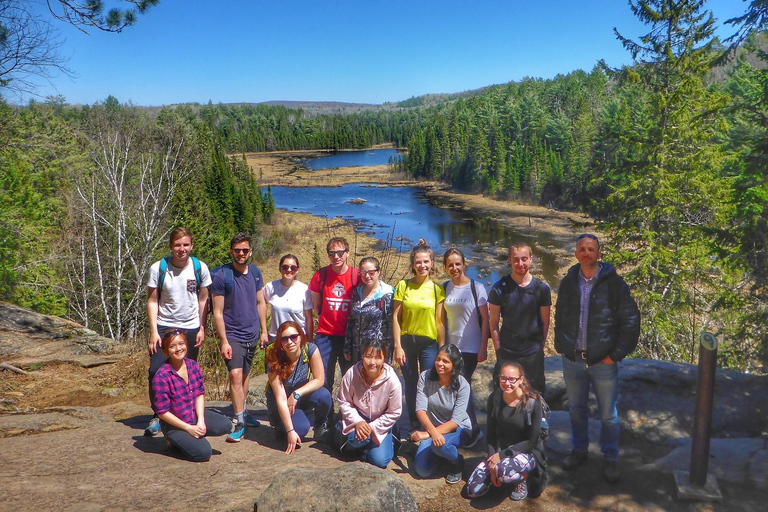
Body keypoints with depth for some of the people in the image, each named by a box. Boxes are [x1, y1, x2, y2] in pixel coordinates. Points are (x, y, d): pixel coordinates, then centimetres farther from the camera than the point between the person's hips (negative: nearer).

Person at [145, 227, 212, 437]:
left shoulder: (200, 268, -4)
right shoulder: (158, 268, -8)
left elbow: (203, 300, 4)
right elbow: (152, 301, -3)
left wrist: (202, 329, 1)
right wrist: (154, 331, -9)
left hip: (190, 328, 1)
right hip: (164, 327, -1)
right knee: (156, 371, -7)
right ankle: (157, 416, 9)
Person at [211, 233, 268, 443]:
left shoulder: (255, 272, 5)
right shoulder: (222, 276, -11)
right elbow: (217, 312, -10)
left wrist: (264, 330, 10)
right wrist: (224, 341, -14)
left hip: (252, 334, 5)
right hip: (233, 336, -5)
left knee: (245, 375, 15)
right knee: (235, 375, -15)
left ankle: (241, 412, 31)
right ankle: (239, 422, -7)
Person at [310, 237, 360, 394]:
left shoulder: (357, 275, -4)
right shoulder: (320, 275, -1)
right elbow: (316, 304, 11)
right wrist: (324, 320, 9)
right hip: (325, 335, 1)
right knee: (323, 380, 5)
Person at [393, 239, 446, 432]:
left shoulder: (437, 289, 1)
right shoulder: (403, 285, 0)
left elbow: (439, 321, 1)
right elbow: (396, 317, -1)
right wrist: (397, 346, -6)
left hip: (429, 343, 0)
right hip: (407, 342, 0)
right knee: (411, 386, 9)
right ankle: (414, 427, 24)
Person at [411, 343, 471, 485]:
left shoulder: (462, 385, -19)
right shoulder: (425, 377, -14)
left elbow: (456, 421, -22)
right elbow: (420, 409, -19)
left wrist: (427, 434, -32)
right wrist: (433, 432, -38)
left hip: (458, 430, -3)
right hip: (431, 427, 3)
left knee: (438, 444, -36)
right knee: (422, 470, -15)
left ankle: (457, 462, -2)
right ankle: (441, 454, 18)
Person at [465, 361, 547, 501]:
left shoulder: (532, 403, -19)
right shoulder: (495, 399, -7)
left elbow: (532, 441, -16)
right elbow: (491, 434, -1)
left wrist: (502, 455, -21)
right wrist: (492, 460, -14)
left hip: (527, 452, -4)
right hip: (500, 451, 4)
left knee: (504, 470, -37)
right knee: (472, 490, -9)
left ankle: (522, 478, -3)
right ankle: (498, 470, 16)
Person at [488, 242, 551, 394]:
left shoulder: (541, 288, -2)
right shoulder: (500, 287, -4)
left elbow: (545, 322, 5)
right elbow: (494, 322, 0)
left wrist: (539, 346, 3)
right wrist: (498, 349, -3)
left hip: (533, 352, 1)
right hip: (506, 352, 0)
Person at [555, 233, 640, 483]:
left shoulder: (614, 283, -8)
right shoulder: (568, 283, 3)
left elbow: (631, 321, -7)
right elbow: (559, 317, 15)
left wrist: (616, 354, -10)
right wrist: (561, 346, 7)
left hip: (603, 361, -3)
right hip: (572, 360, 3)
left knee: (608, 414, 8)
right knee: (576, 408, 17)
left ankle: (610, 458, 26)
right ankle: (579, 449, 37)